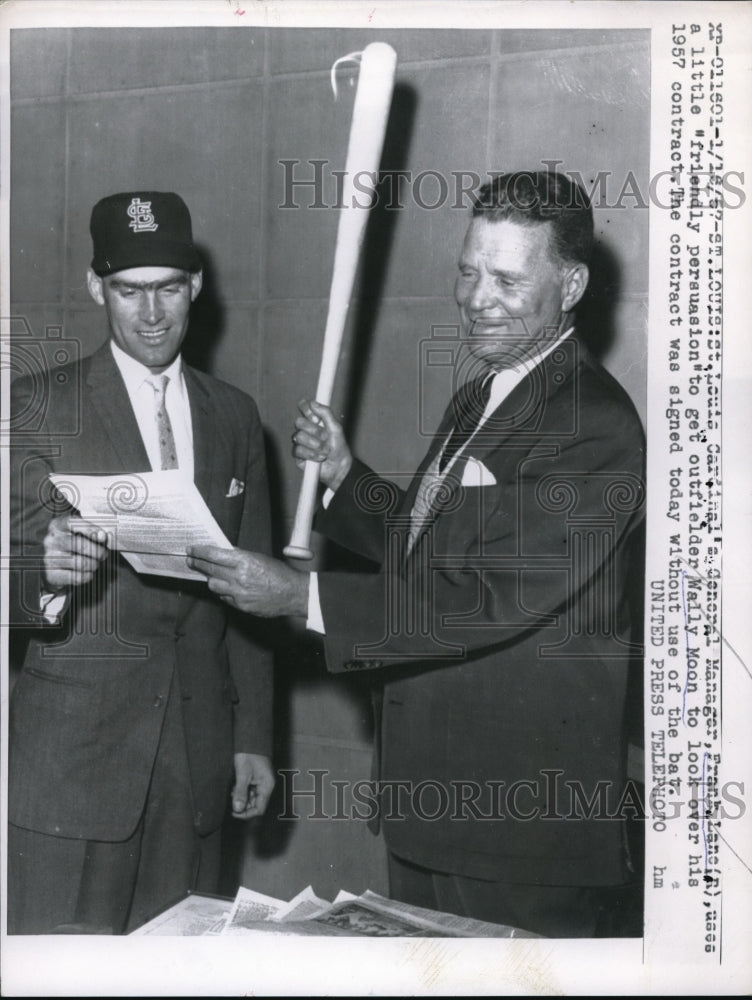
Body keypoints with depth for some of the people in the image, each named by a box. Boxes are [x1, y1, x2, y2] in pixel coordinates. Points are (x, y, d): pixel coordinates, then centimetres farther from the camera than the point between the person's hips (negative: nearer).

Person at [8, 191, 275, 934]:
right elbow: (21, 564, -6)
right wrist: (45, 569, -29)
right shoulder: (39, 408, -3)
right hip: (73, 751, -3)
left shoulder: (235, 417, 10)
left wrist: (253, 735, 10)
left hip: (199, 753, 4)